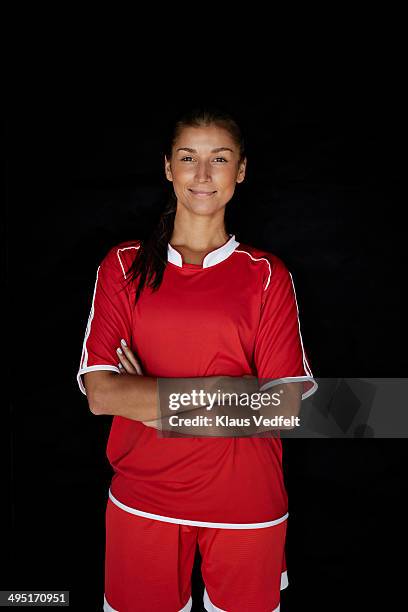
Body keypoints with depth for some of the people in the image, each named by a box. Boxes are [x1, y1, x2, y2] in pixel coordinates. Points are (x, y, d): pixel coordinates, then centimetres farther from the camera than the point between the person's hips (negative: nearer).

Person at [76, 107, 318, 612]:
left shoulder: (267, 275, -1)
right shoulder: (124, 265, 1)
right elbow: (99, 393, -9)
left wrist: (147, 399, -13)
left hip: (245, 502, 0)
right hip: (142, 497, 1)